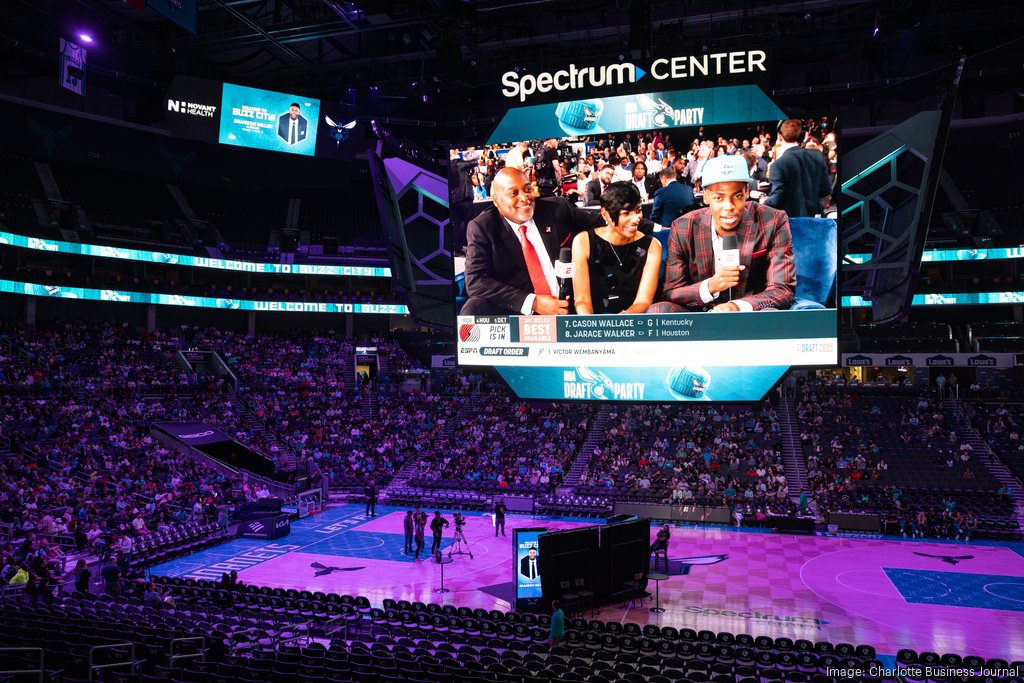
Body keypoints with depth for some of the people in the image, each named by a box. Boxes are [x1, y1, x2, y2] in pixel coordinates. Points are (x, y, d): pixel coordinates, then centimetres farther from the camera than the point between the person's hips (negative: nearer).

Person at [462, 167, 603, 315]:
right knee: (474, 308, -28)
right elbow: (476, 281, -14)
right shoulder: (481, 228, -3)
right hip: (516, 311, -2)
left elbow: (595, 222, 21)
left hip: (566, 305, 2)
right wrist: (533, 302, -21)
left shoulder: (556, 208, 4)